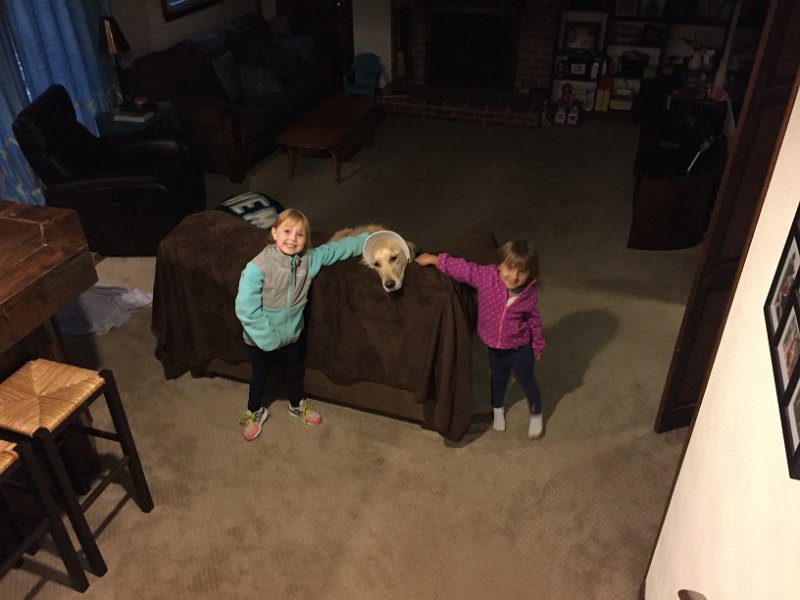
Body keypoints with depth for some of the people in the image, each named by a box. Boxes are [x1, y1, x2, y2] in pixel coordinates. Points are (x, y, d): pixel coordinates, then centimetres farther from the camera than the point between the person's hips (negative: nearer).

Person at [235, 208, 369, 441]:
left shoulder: (310, 259, -15)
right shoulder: (258, 266, -30)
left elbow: (339, 247, -1)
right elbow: (246, 308, -29)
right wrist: (269, 339, -25)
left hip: (291, 335, 4)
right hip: (261, 339, -4)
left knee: (292, 373, 28)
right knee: (259, 377, 21)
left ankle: (298, 406, 56)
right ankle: (255, 412, 49)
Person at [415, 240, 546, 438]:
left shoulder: (530, 293, -21)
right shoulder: (486, 276, -27)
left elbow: (533, 319, -5)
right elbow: (462, 268, -21)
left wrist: (538, 344, 8)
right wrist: (433, 259, -24)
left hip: (520, 347, -1)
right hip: (494, 346, 2)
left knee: (527, 381, 19)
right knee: (498, 379, 28)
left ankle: (536, 415, 47)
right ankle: (497, 409, 57)